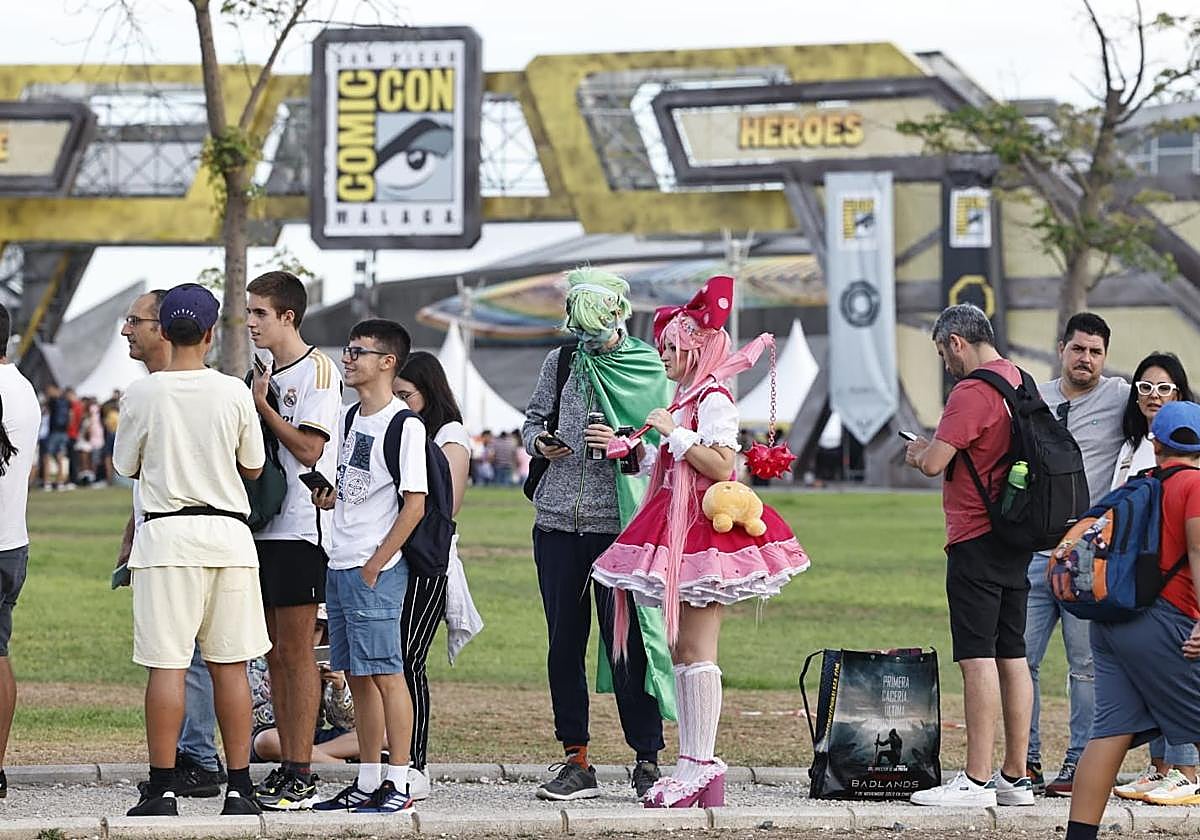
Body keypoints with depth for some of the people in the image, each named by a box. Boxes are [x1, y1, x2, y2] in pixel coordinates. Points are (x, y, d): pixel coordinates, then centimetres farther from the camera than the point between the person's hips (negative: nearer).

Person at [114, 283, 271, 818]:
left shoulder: (142, 394, -5)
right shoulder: (234, 393, -1)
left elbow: (126, 466, 9)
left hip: (168, 535, -2)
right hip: (228, 534, 2)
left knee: (167, 664, -2)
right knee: (230, 665, 6)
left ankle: (161, 790, -4)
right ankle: (239, 787, 7)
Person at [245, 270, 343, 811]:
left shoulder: (317, 370, -8)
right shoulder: (264, 374, 18)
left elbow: (308, 448, -17)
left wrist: (261, 406, -10)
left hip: (300, 527, -8)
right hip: (264, 524, 9)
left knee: (296, 651, -7)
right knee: (275, 653, 9)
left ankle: (302, 775, -6)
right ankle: (285, 766, 13)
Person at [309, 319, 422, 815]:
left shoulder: (405, 426, -11)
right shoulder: (352, 419, 15)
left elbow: (414, 504, -14)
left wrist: (375, 566, -15)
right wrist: (329, 498, 5)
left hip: (377, 569, -9)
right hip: (340, 565, 9)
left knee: (385, 673, -7)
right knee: (358, 677, 11)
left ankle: (398, 783, -5)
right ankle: (367, 782, 16)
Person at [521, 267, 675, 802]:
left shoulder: (649, 369, -1)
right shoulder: (560, 362, 9)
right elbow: (533, 418, 18)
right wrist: (539, 441, -3)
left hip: (619, 525, -4)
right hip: (558, 522, 4)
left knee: (627, 642, -4)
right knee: (564, 643, 6)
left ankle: (646, 759, 4)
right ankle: (575, 762, 12)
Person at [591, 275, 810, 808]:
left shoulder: (714, 399, -10)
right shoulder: (687, 400, 19)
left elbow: (721, 465, -21)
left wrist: (673, 431, -17)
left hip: (705, 533, -10)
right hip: (681, 534, 10)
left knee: (697, 651, -11)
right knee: (681, 650, 8)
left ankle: (703, 766, -11)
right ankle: (691, 762, 10)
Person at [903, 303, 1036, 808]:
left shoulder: (973, 392, -14)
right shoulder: (1021, 383, 15)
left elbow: (934, 463, -19)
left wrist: (920, 452, 3)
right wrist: (936, 450, 18)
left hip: (976, 538, -9)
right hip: (1016, 538, 9)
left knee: (978, 657, -9)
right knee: (1011, 654, 10)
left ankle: (977, 780, -10)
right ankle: (1015, 776, 13)